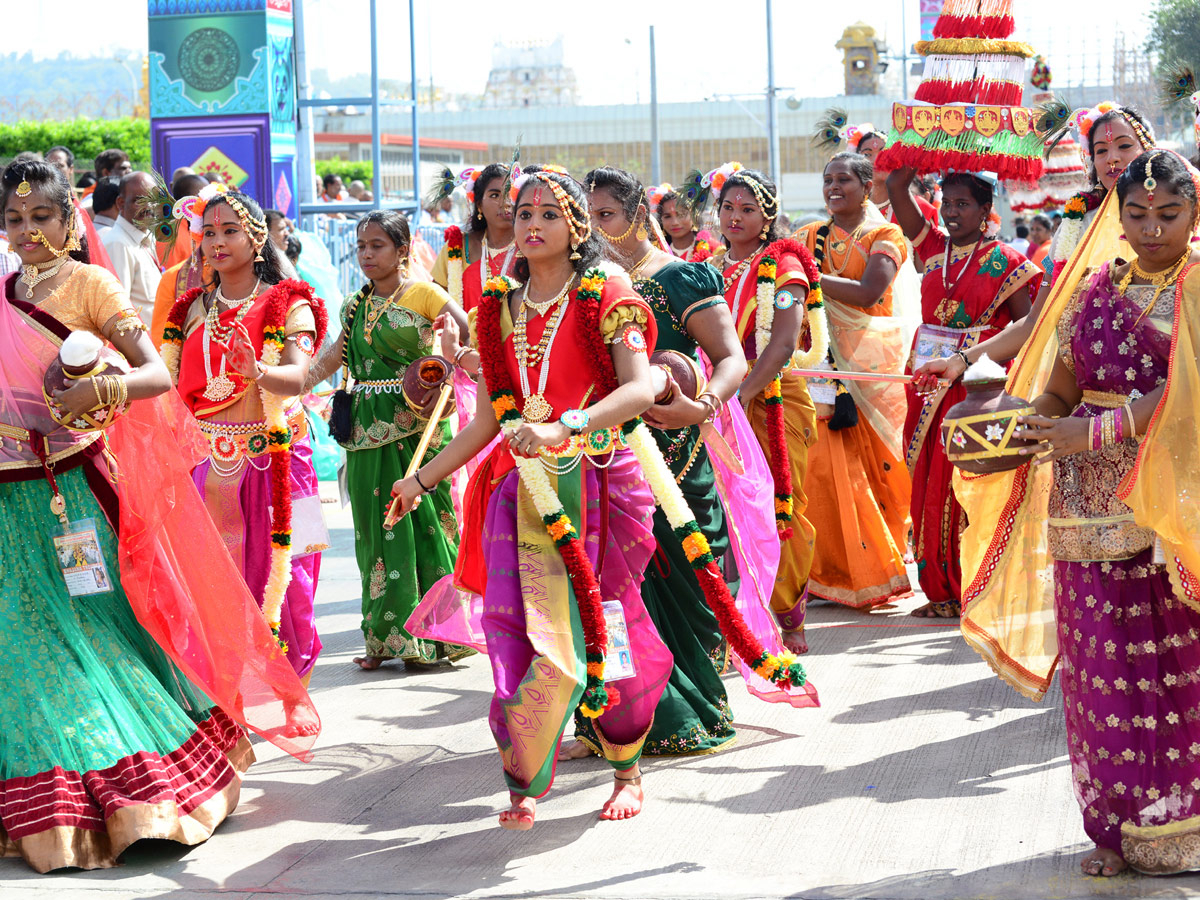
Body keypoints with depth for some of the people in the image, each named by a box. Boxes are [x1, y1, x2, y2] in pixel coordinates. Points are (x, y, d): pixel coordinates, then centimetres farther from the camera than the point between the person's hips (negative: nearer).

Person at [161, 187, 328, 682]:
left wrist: (259, 372, -37)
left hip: (271, 458, -3)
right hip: (207, 462, 4)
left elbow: (297, 376, -16)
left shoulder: (286, 303, 0)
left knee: (278, 585, -4)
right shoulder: (191, 310, 14)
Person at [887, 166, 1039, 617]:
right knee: (931, 487, 5)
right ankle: (941, 588, 12)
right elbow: (896, 186, 6)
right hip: (930, 384, 5)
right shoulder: (934, 248, 10)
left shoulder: (1004, 262, -2)